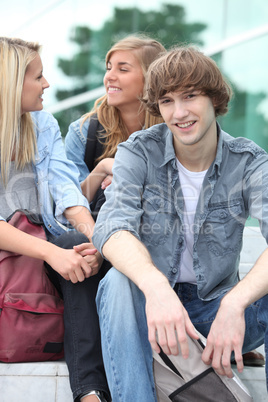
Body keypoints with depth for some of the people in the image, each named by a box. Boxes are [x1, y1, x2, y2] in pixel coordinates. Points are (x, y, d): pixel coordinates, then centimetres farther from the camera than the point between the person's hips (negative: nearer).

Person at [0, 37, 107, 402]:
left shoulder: (43, 124, 12)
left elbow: (66, 189, -2)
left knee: (85, 253, -28)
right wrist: (52, 252, -32)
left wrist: (92, 236, -23)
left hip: (46, 240, 4)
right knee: (74, 251, -31)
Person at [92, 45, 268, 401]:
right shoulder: (139, 152, -7)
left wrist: (235, 303, -43)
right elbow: (112, 228, -23)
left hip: (218, 305, 1)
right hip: (151, 302, 0)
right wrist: (155, 285, -45)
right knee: (118, 283, -32)